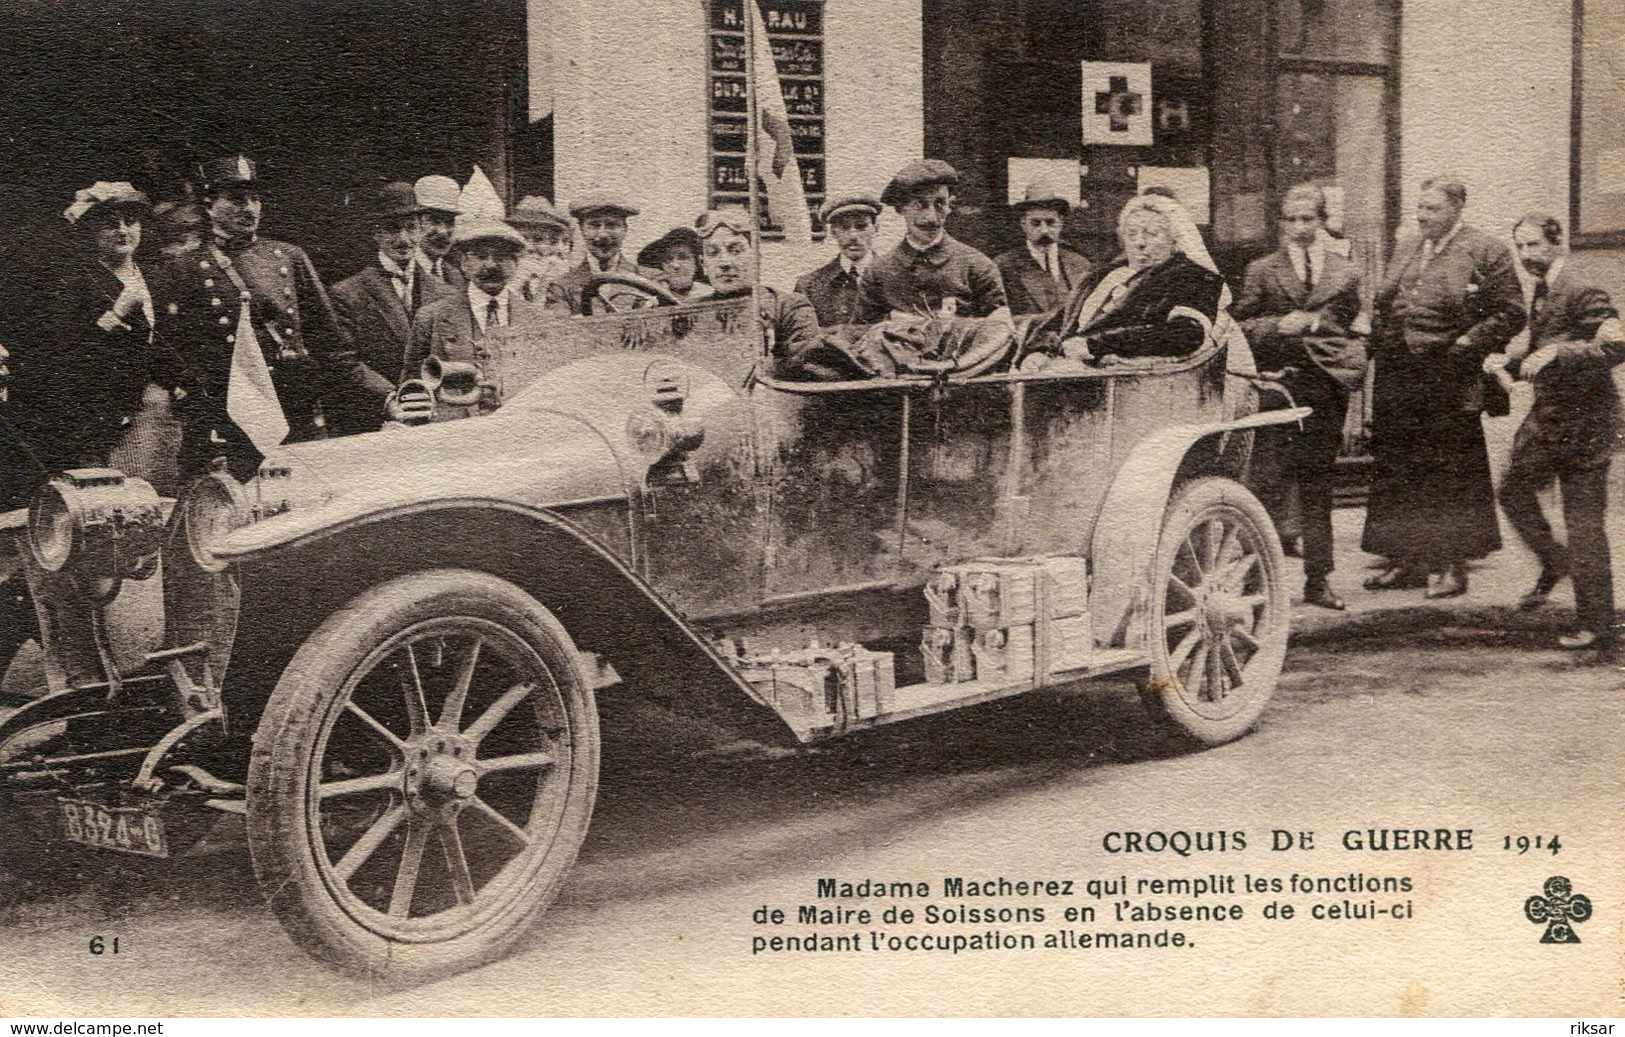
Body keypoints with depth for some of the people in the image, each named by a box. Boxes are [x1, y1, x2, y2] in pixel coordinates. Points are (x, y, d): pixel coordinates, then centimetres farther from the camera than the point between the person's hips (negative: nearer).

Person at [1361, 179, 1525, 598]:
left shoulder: (1485, 252, -3)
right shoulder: (1404, 250, 16)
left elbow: (1511, 313, -6)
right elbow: (1382, 307, 25)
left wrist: (1468, 344, -14)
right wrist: (1380, 345, 10)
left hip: (1449, 386, -6)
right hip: (1397, 383, 6)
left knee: (1450, 476, -1)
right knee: (1397, 474, 10)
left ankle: (1451, 566, 6)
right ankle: (1405, 560, 21)